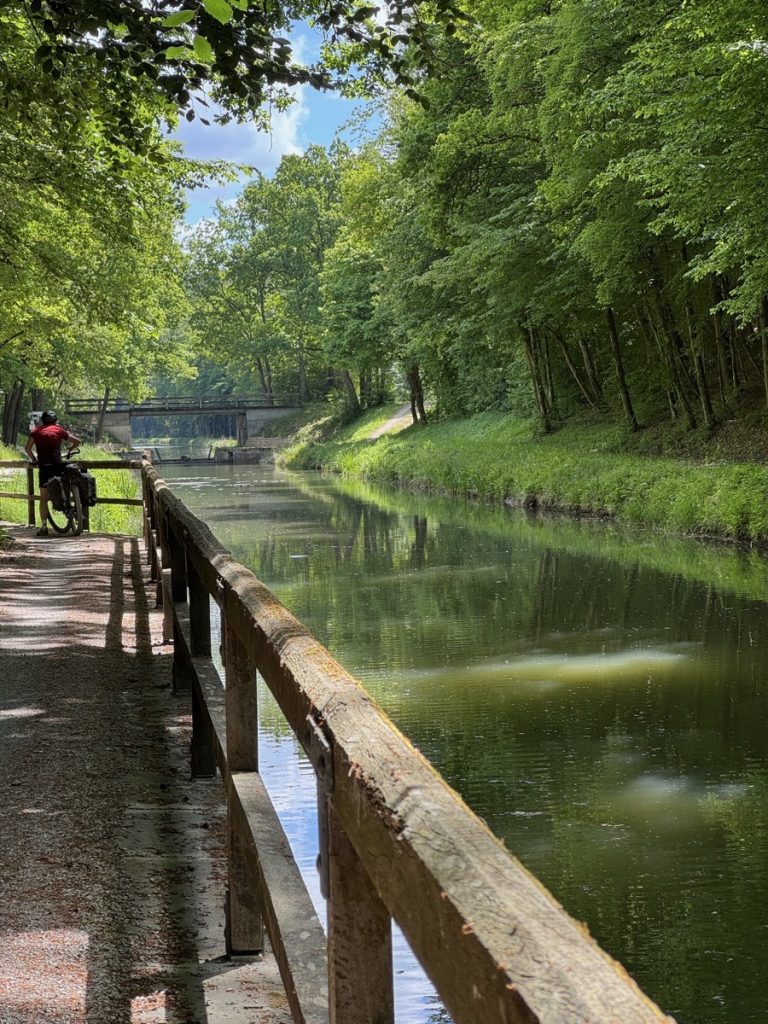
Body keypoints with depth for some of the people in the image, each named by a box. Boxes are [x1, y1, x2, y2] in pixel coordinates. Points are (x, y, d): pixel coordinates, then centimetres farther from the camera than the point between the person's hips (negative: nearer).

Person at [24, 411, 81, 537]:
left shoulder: (36, 431, 10)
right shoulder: (58, 430, 9)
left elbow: (27, 448, 1)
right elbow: (77, 441, 9)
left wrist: (33, 459, 16)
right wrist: (69, 449, 26)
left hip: (44, 466, 0)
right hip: (58, 465, 0)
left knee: (43, 498, 2)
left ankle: (44, 526, -4)